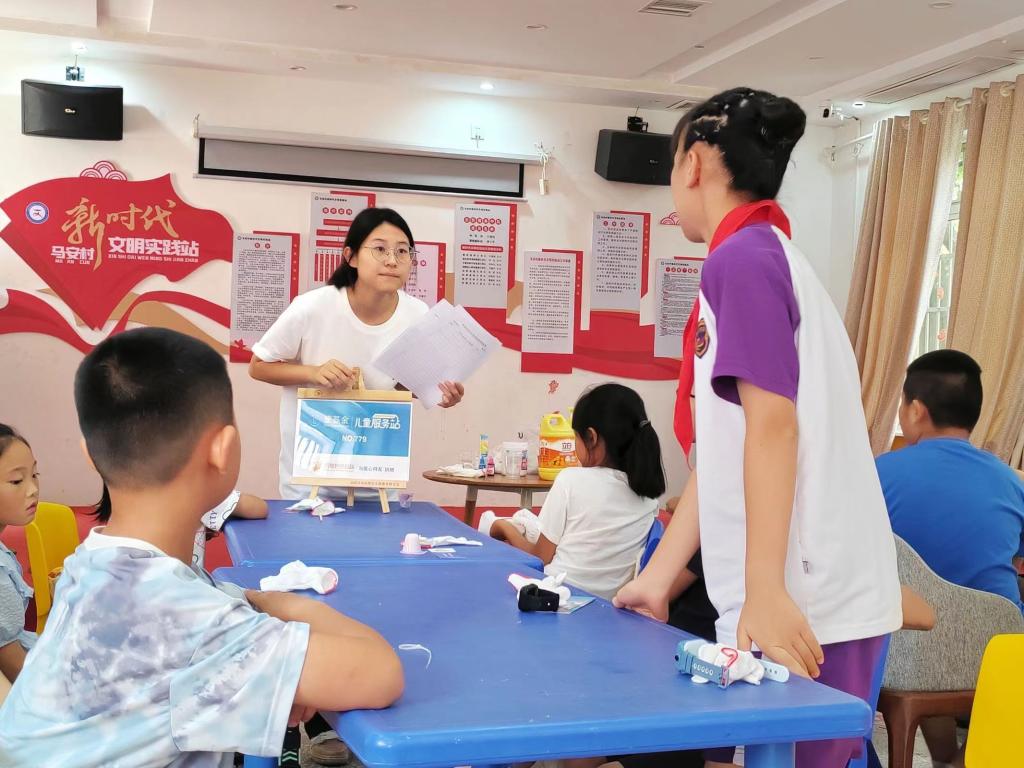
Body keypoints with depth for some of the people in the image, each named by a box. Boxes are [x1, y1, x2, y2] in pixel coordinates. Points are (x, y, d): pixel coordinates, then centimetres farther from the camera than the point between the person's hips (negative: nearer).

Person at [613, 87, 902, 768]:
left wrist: (765, 592, -21)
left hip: (803, 606, -9)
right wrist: (659, 576, 16)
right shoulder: (771, 254, 17)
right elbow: (723, 451, 16)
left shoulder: (742, 257, -10)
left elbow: (771, 425, -19)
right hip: (819, 596, 9)